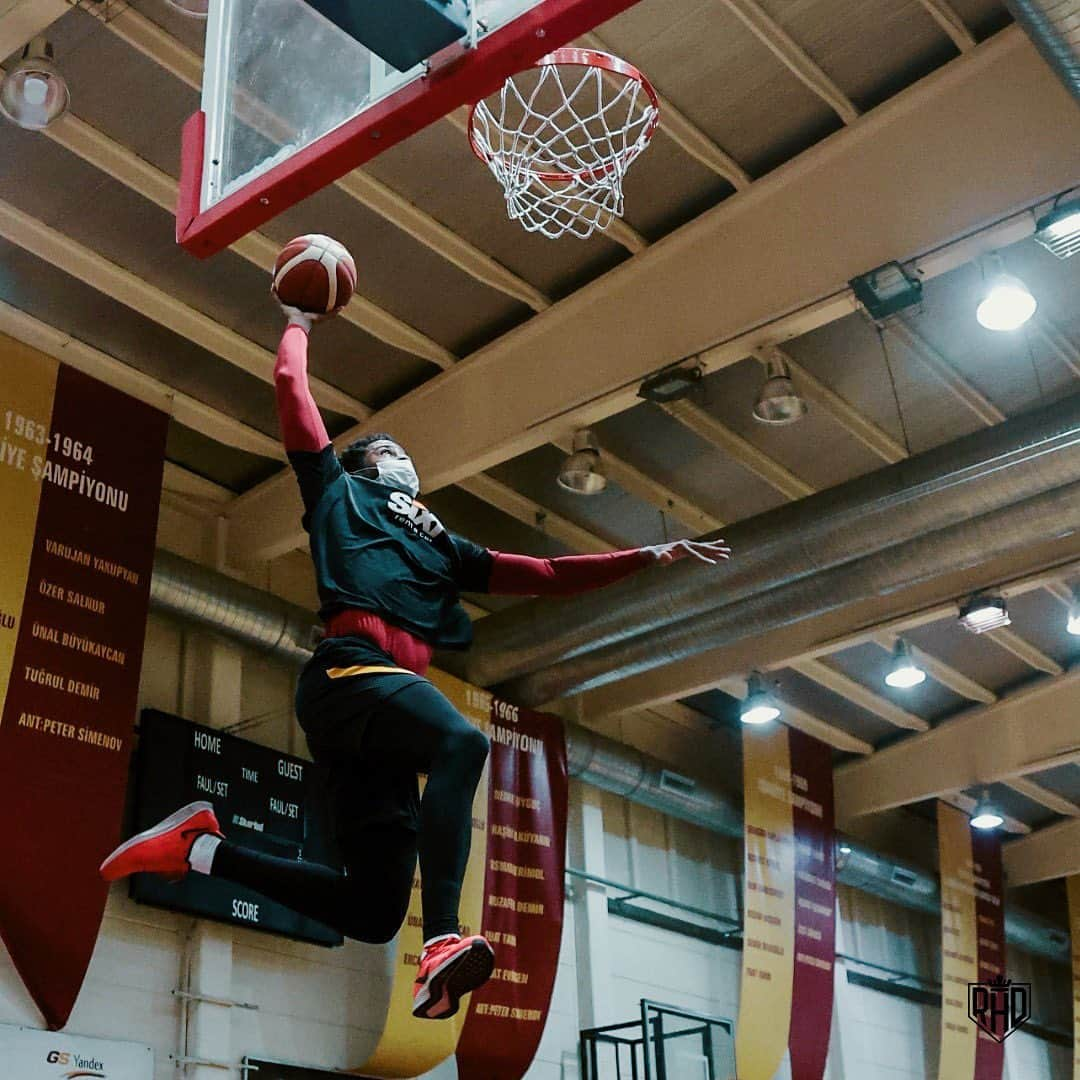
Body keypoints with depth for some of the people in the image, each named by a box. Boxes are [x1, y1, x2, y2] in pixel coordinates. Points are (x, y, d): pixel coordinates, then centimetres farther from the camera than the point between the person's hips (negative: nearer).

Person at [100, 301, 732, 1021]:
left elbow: (549, 576, 30)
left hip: (389, 694, 7)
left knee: (374, 911, -2)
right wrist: (298, 324, 38)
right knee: (462, 742, -37)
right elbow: (291, 385, 21)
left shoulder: (445, 549, 35)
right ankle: (444, 942, -49)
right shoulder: (341, 494, 23)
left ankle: (202, 848, 9)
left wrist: (649, 557, 24)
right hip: (350, 671, -6)